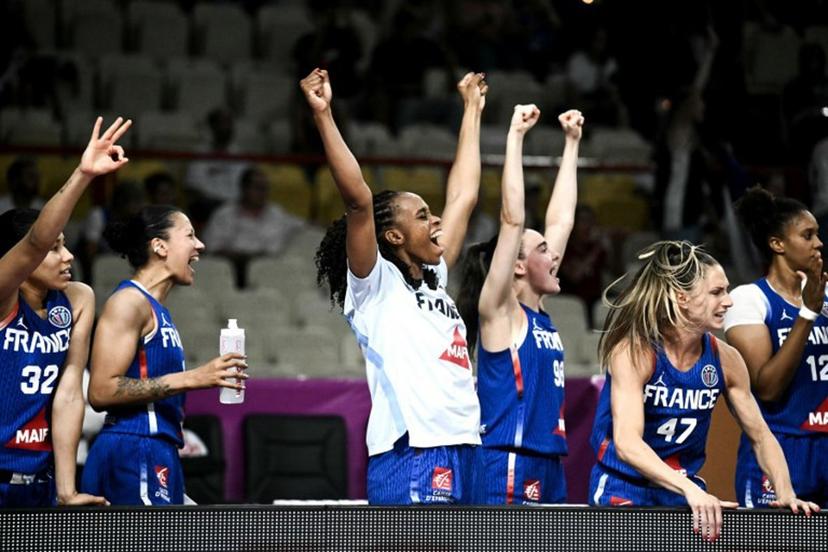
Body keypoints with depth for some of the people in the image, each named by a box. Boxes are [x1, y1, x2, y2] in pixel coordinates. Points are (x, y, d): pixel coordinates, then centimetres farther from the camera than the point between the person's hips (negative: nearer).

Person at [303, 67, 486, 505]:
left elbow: (463, 197, 29)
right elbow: (357, 199, -15)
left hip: (458, 450, 9)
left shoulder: (434, 280, 20)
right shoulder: (376, 285, -1)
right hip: (410, 457, -9)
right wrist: (323, 115, -20)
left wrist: (472, 110, 34)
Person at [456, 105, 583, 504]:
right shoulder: (499, 312, -5)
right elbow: (512, 218, -13)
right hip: (510, 472, -9)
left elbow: (561, 221, 21)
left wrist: (572, 143, 24)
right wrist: (516, 136, -12)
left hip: (548, 472, 9)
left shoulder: (540, 317, 15)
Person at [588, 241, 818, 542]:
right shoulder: (634, 351, -20)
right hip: (623, 489, -5)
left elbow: (759, 435, 9)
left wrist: (786, 493, -9)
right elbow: (627, 443, -33)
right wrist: (690, 491, -45)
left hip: (687, 491, 6)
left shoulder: (725, 360, -3)